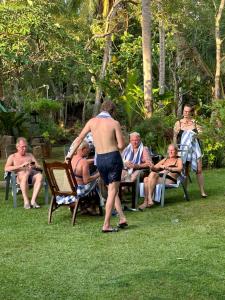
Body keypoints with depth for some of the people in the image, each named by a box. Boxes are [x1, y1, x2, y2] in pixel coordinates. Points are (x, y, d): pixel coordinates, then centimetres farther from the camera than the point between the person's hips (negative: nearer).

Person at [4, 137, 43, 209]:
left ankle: (33, 200, -36)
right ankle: (26, 201, -39)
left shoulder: (30, 155, 25)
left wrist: (34, 167, -9)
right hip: (19, 177, -3)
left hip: (31, 176, 3)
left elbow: (39, 167, 17)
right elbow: (6, 169, -4)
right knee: (24, 175, -40)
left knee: (39, 175, -32)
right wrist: (21, 166, -16)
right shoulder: (12, 157, 15)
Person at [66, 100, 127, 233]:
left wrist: (70, 154, 19)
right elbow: (122, 145, -7)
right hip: (113, 157, -4)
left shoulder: (92, 121, 4)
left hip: (100, 159, 4)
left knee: (112, 190, 18)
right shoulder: (114, 123, -6)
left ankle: (122, 218, 16)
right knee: (112, 191, 0)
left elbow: (79, 139, 10)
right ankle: (106, 225, -3)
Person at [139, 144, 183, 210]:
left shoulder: (178, 160, 17)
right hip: (159, 177, 5)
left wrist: (167, 168, -16)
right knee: (146, 179, -29)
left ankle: (149, 200, -39)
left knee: (153, 174, -33)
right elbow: (155, 168, 22)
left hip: (169, 179, -5)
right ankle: (146, 201, -38)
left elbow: (180, 169, -5)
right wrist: (152, 167, -3)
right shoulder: (165, 160, 32)